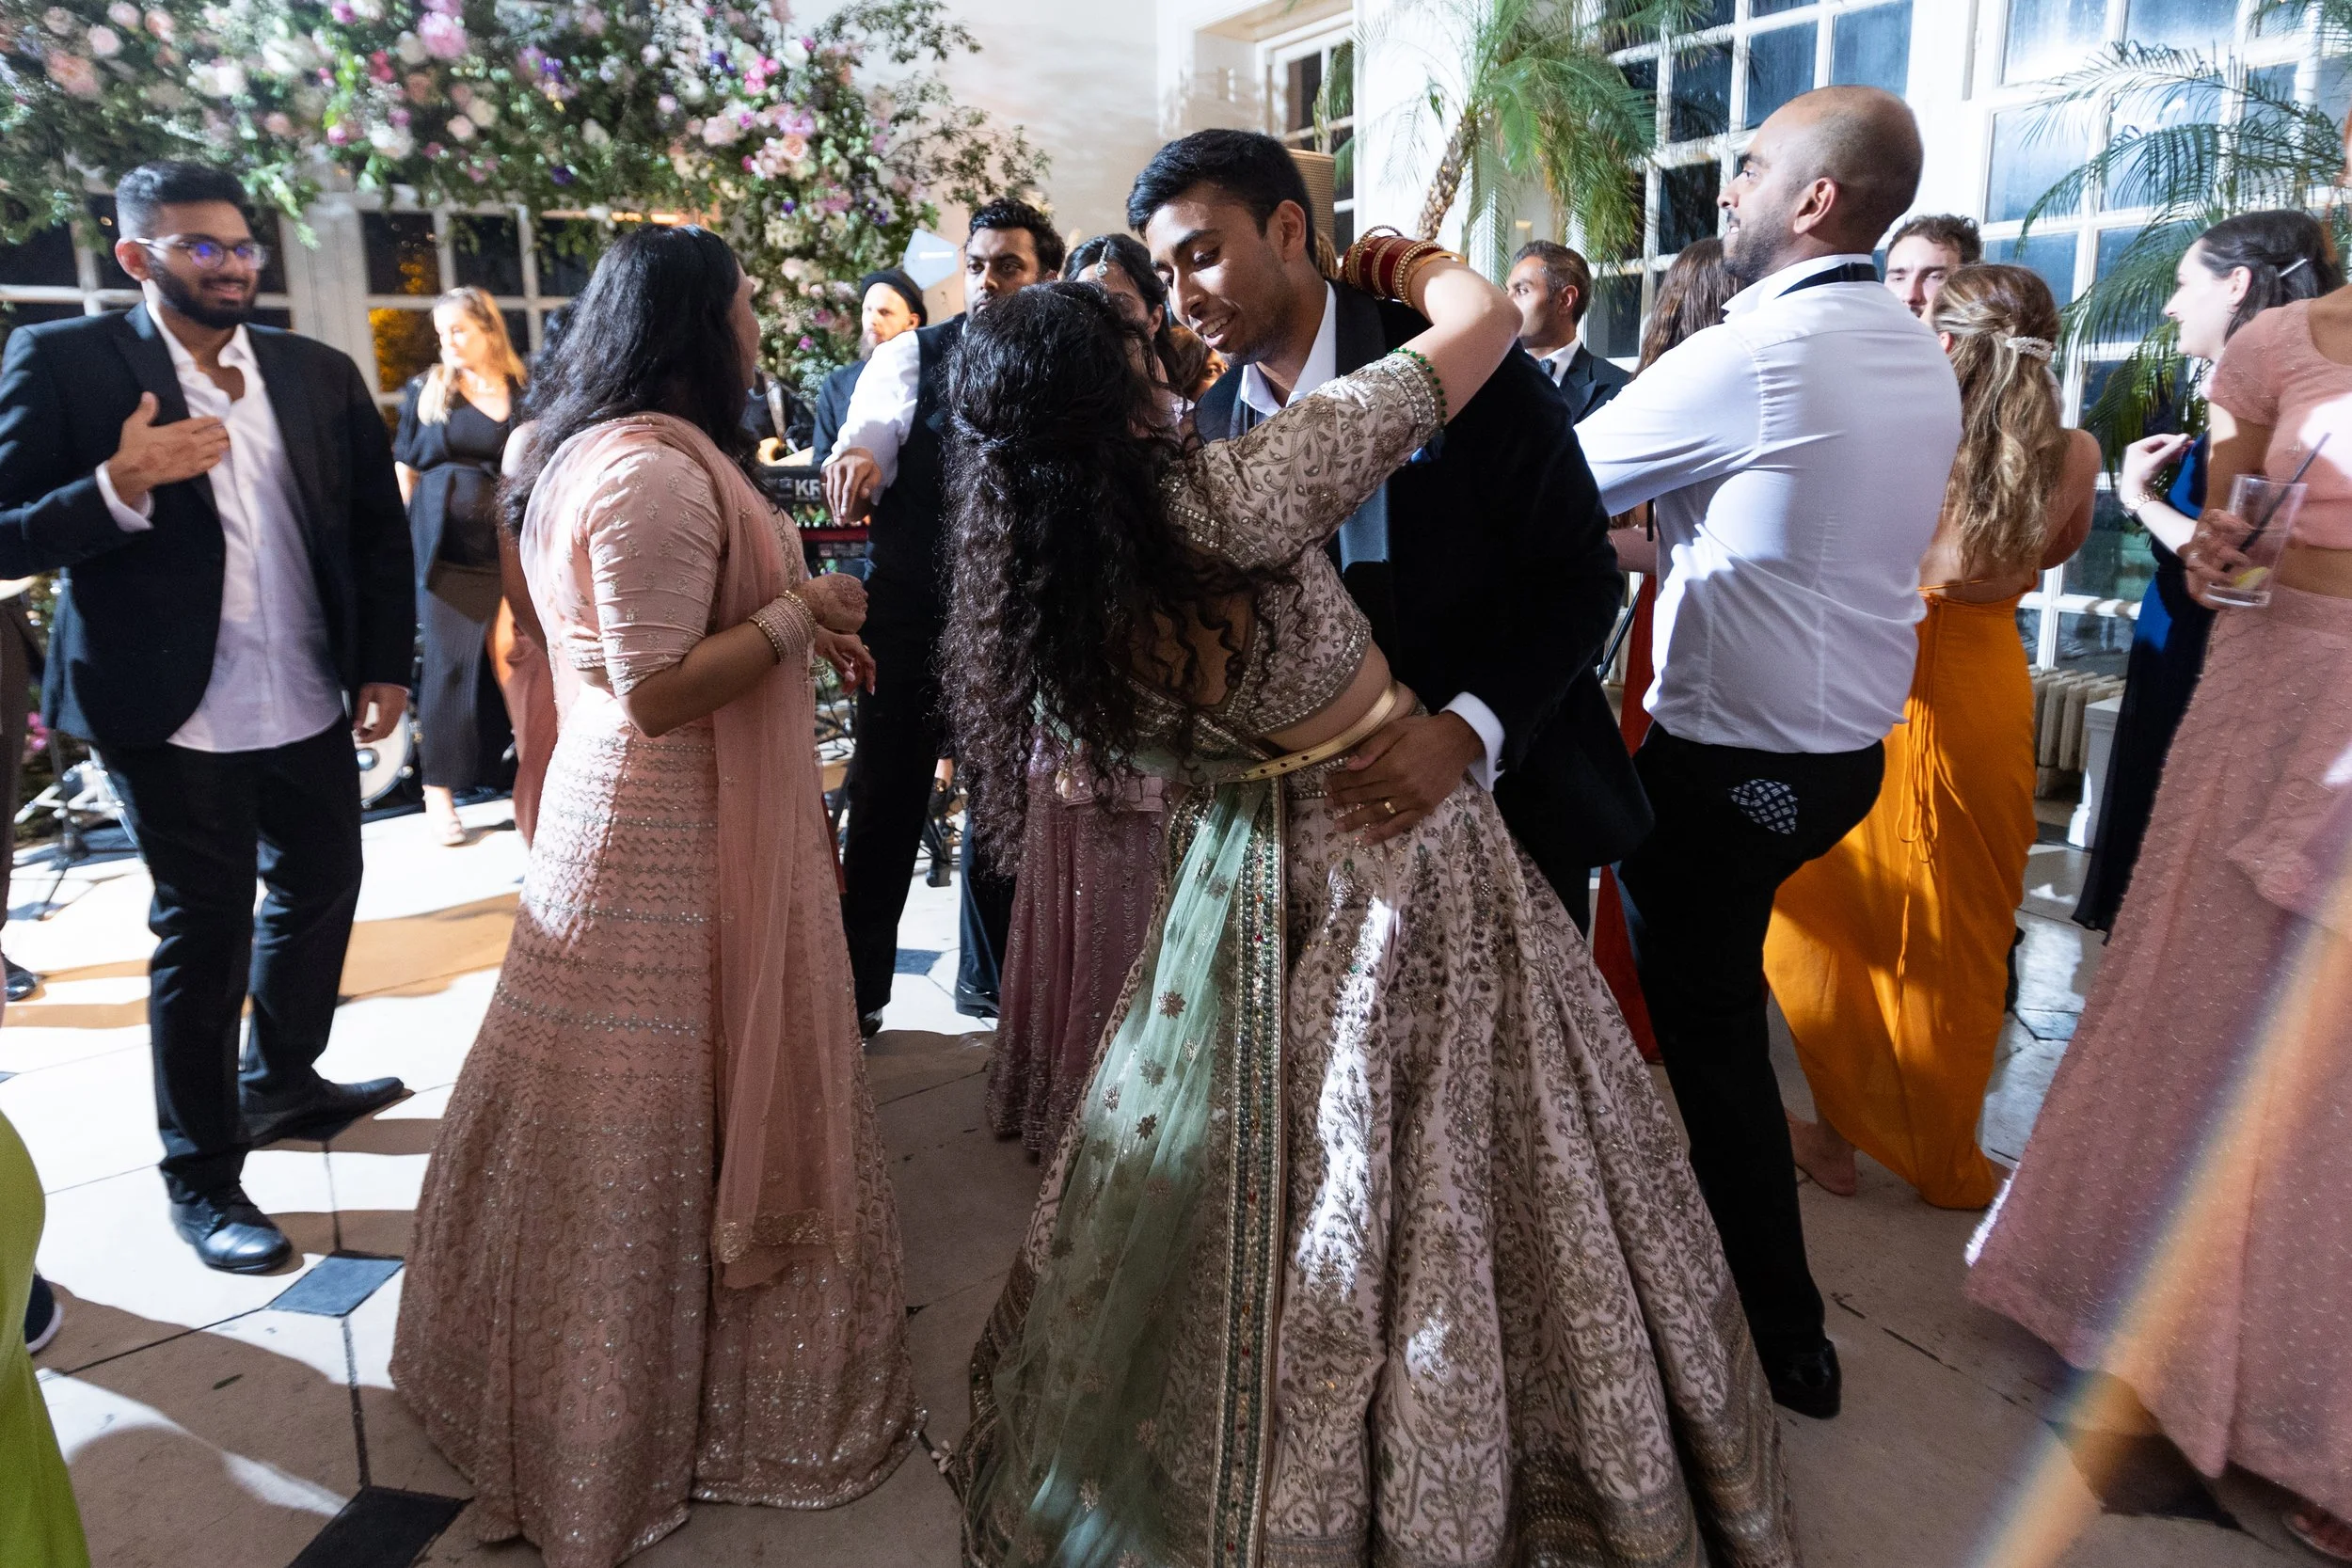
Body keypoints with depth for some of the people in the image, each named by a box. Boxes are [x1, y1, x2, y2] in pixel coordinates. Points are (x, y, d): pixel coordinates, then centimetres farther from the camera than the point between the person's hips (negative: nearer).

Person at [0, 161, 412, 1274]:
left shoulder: (319, 374, 7)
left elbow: (379, 527, 9)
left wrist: (385, 664, 4)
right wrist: (117, 489, -26)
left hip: (312, 704, 5)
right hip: (176, 716, -5)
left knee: (320, 891, 18)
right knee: (204, 931, 3)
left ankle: (281, 1084, 42)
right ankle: (201, 1177, 20)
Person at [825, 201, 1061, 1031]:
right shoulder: (910, 355, 2)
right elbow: (876, 419, -17)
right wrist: (859, 455, -39)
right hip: (912, 609, -2)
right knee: (886, 791, 3)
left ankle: (991, 977, 29)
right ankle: (857, 983, 17)